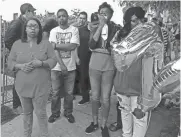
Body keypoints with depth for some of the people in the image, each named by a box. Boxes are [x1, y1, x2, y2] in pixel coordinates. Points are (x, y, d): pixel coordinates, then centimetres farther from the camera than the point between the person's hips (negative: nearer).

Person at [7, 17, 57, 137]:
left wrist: (41, 63, -19)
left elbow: (54, 60, -3)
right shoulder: (17, 44, 4)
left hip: (41, 86, -2)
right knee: (26, 112, 17)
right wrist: (20, 66, -14)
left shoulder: (46, 44, -1)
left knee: (41, 113, 4)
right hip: (23, 85, 3)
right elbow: (10, 62, 6)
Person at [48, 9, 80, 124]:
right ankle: (55, 113, 30)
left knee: (69, 92, 10)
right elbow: (54, 49, -8)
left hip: (70, 67, -1)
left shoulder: (74, 30, -1)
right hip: (57, 67, 1)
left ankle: (68, 112, 29)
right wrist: (62, 65, -17)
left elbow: (72, 46, -14)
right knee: (55, 92, 11)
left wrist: (55, 45, -12)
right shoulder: (54, 31, 2)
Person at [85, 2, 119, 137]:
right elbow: (91, 45, -12)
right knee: (95, 96, 12)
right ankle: (95, 122, 31)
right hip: (94, 65, 2)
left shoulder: (115, 28, 0)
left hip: (109, 66, -2)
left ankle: (104, 125, 24)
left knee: (105, 98, 5)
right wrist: (100, 26, -14)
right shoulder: (94, 28, 6)